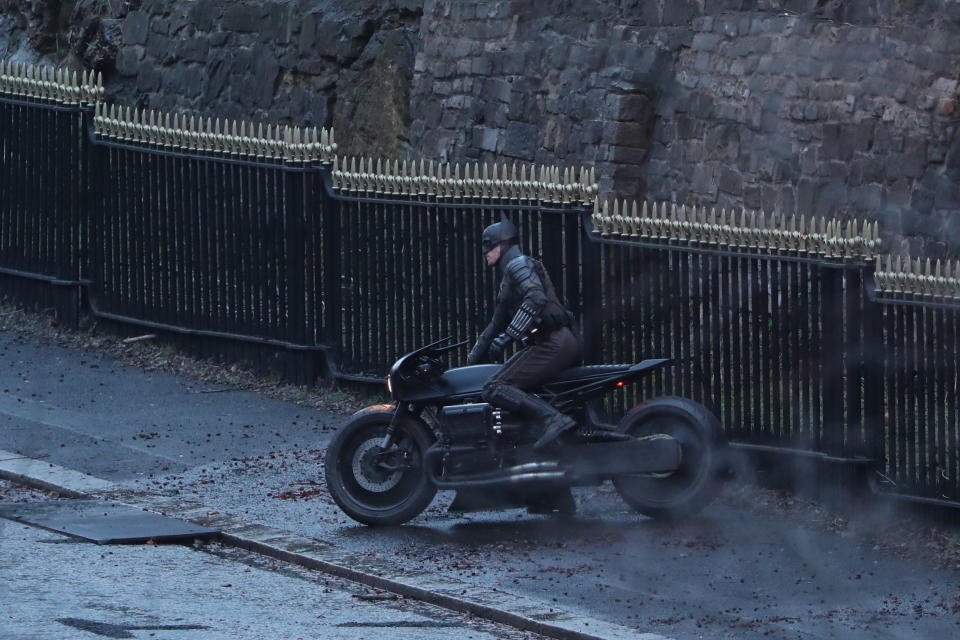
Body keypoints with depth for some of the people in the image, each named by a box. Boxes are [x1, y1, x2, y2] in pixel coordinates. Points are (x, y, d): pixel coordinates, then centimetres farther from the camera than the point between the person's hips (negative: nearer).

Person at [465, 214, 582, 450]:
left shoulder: (518, 265, -1)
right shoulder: (509, 273, 31)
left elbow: (536, 298, -21)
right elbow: (497, 324, 39)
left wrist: (507, 336, -23)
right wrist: (472, 358, 40)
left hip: (551, 343, -10)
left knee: (494, 389, -20)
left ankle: (552, 418, -37)